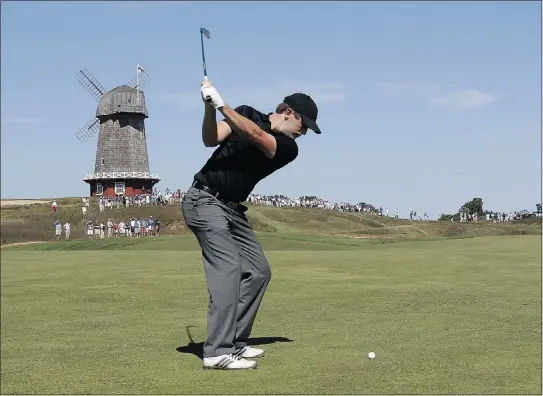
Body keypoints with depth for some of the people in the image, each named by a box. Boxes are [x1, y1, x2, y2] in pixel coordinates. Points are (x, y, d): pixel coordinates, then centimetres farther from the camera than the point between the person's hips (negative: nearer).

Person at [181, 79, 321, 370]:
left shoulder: (289, 148, 2)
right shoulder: (246, 114, 0)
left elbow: (255, 135, -17)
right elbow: (211, 139, -11)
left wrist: (221, 105, -26)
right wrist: (210, 108, -26)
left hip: (233, 209, 6)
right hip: (205, 200, -6)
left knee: (258, 271, 4)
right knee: (228, 266, -20)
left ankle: (235, 342, 13)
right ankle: (218, 352, -22)